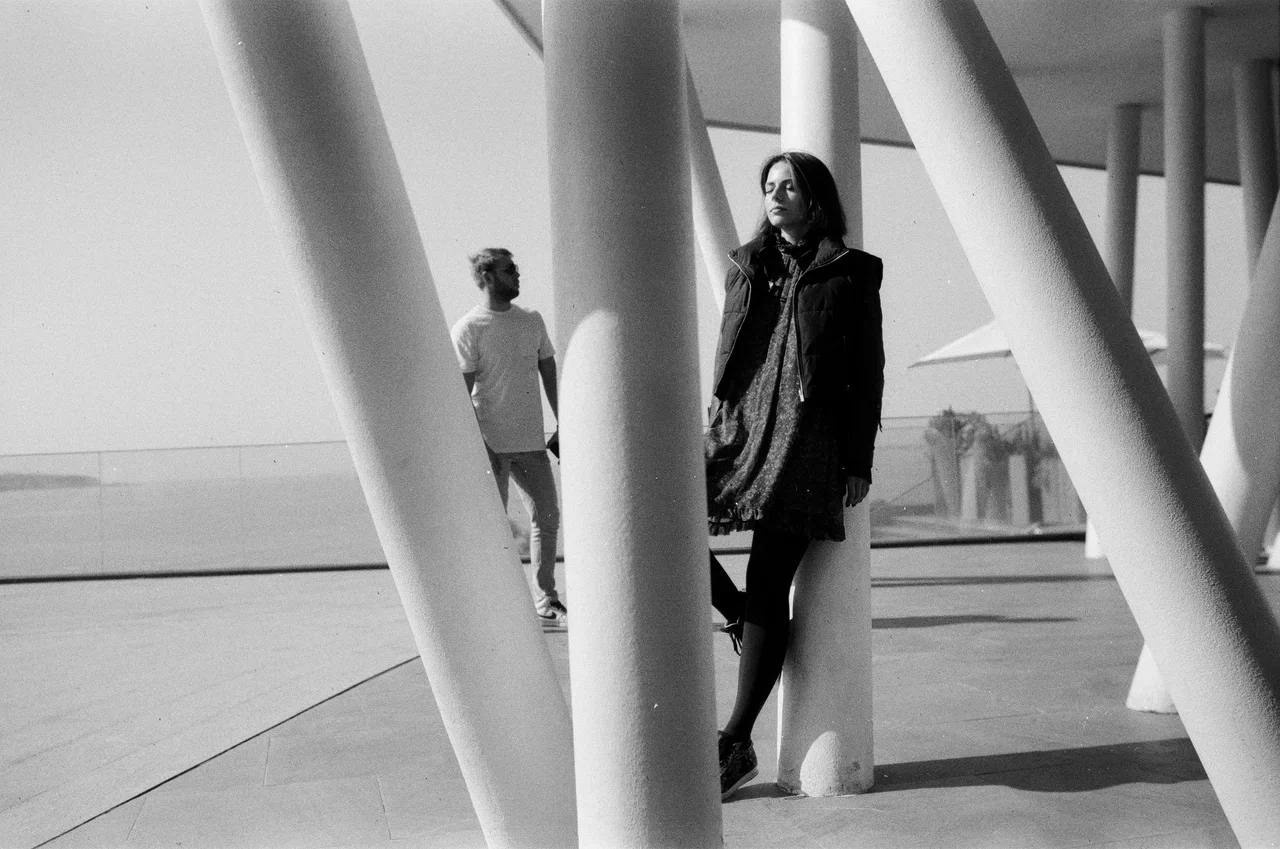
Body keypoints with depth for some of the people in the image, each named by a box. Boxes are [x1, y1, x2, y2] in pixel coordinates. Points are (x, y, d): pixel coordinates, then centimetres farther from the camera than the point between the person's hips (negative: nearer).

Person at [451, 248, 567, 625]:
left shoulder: (532, 321, 12)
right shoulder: (468, 329, -6)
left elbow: (550, 373, 17)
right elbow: (462, 392, -10)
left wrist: (563, 424, 13)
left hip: (531, 441, 6)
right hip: (490, 444, -5)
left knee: (547, 517, 5)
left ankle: (545, 600, 16)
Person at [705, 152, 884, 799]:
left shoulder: (850, 274, 4)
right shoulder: (747, 266, 17)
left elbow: (868, 374, 2)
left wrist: (859, 463, -4)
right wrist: (715, 424, 14)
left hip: (808, 436, -5)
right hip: (740, 424, 5)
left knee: (768, 587, -6)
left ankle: (736, 744, 1)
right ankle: (738, 618, 9)